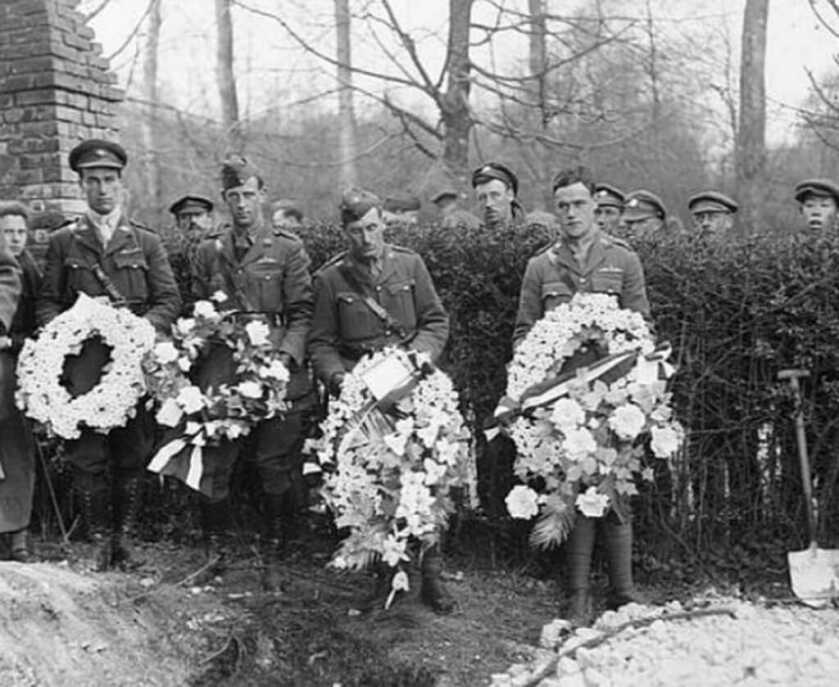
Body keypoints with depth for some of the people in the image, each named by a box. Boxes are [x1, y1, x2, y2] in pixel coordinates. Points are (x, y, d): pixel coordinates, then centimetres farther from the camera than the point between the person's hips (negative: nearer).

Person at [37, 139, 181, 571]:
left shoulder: (146, 243, 12)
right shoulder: (62, 242, 13)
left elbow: (169, 300, 6)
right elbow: (47, 303, 11)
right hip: (83, 365, 0)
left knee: (133, 455, 2)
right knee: (88, 456, -2)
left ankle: (125, 539, 12)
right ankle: (101, 541, 8)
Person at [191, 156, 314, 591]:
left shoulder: (288, 249, 5)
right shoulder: (209, 252, 15)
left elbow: (301, 314, 0)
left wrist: (286, 356, -15)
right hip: (221, 373, 2)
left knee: (276, 467, 1)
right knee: (214, 466, 2)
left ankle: (272, 561, 13)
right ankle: (212, 551, 19)